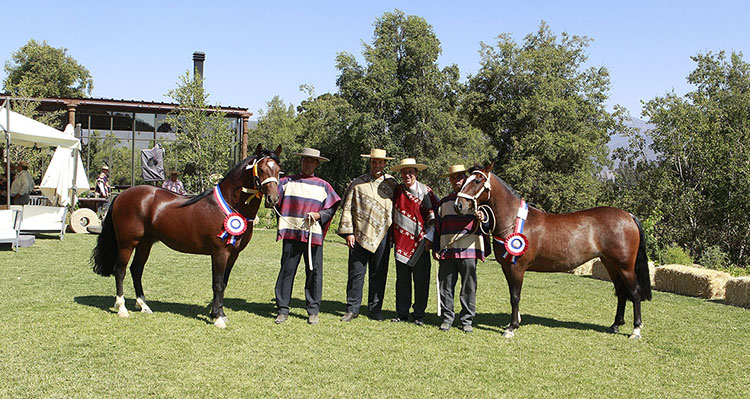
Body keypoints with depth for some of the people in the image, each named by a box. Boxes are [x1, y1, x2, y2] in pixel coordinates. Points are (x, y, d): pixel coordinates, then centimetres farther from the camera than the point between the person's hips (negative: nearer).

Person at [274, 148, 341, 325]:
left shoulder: (323, 186, 12)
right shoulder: (287, 181, 11)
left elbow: (331, 208, 10)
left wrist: (319, 215, -7)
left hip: (313, 234, 0)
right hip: (291, 233, 0)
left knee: (314, 272, 2)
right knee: (287, 270, 0)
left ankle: (313, 311, 11)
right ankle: (283, 310, 8)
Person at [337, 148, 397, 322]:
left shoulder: (391, 183, 9)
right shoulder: (357, 183, 5)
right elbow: (347, 208, 4)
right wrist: (348, 232, -3)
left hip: (382, 236, 1)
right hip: (359, 235, -1)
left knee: (379, 274, 6)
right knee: (356, 272, 0)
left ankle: (375, 309, 17)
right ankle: (352, 309, 11)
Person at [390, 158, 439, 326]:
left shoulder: (426, 192, -2)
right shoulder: (397, 190, 7)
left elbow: (434, 217, -1)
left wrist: (429, 238, -9)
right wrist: (391, 236, 12)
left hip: (420, 242, -3)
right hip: (401, 241, 3)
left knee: (421, 280, 1)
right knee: (402, 279, 7)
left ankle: (419, 315, 12)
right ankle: (402, 313, 16)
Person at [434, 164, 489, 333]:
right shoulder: (444, 202, 16)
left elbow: (487, 226, 6)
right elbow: (438, 227, 19)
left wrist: (483, 220, -17)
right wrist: (436, 249, 10)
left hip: (469, 250, -2)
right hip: (446, 250, 2)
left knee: (469, 287, 1)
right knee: (446, 286, 4)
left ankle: (467, 320, 11)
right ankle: (447, 318, 15)